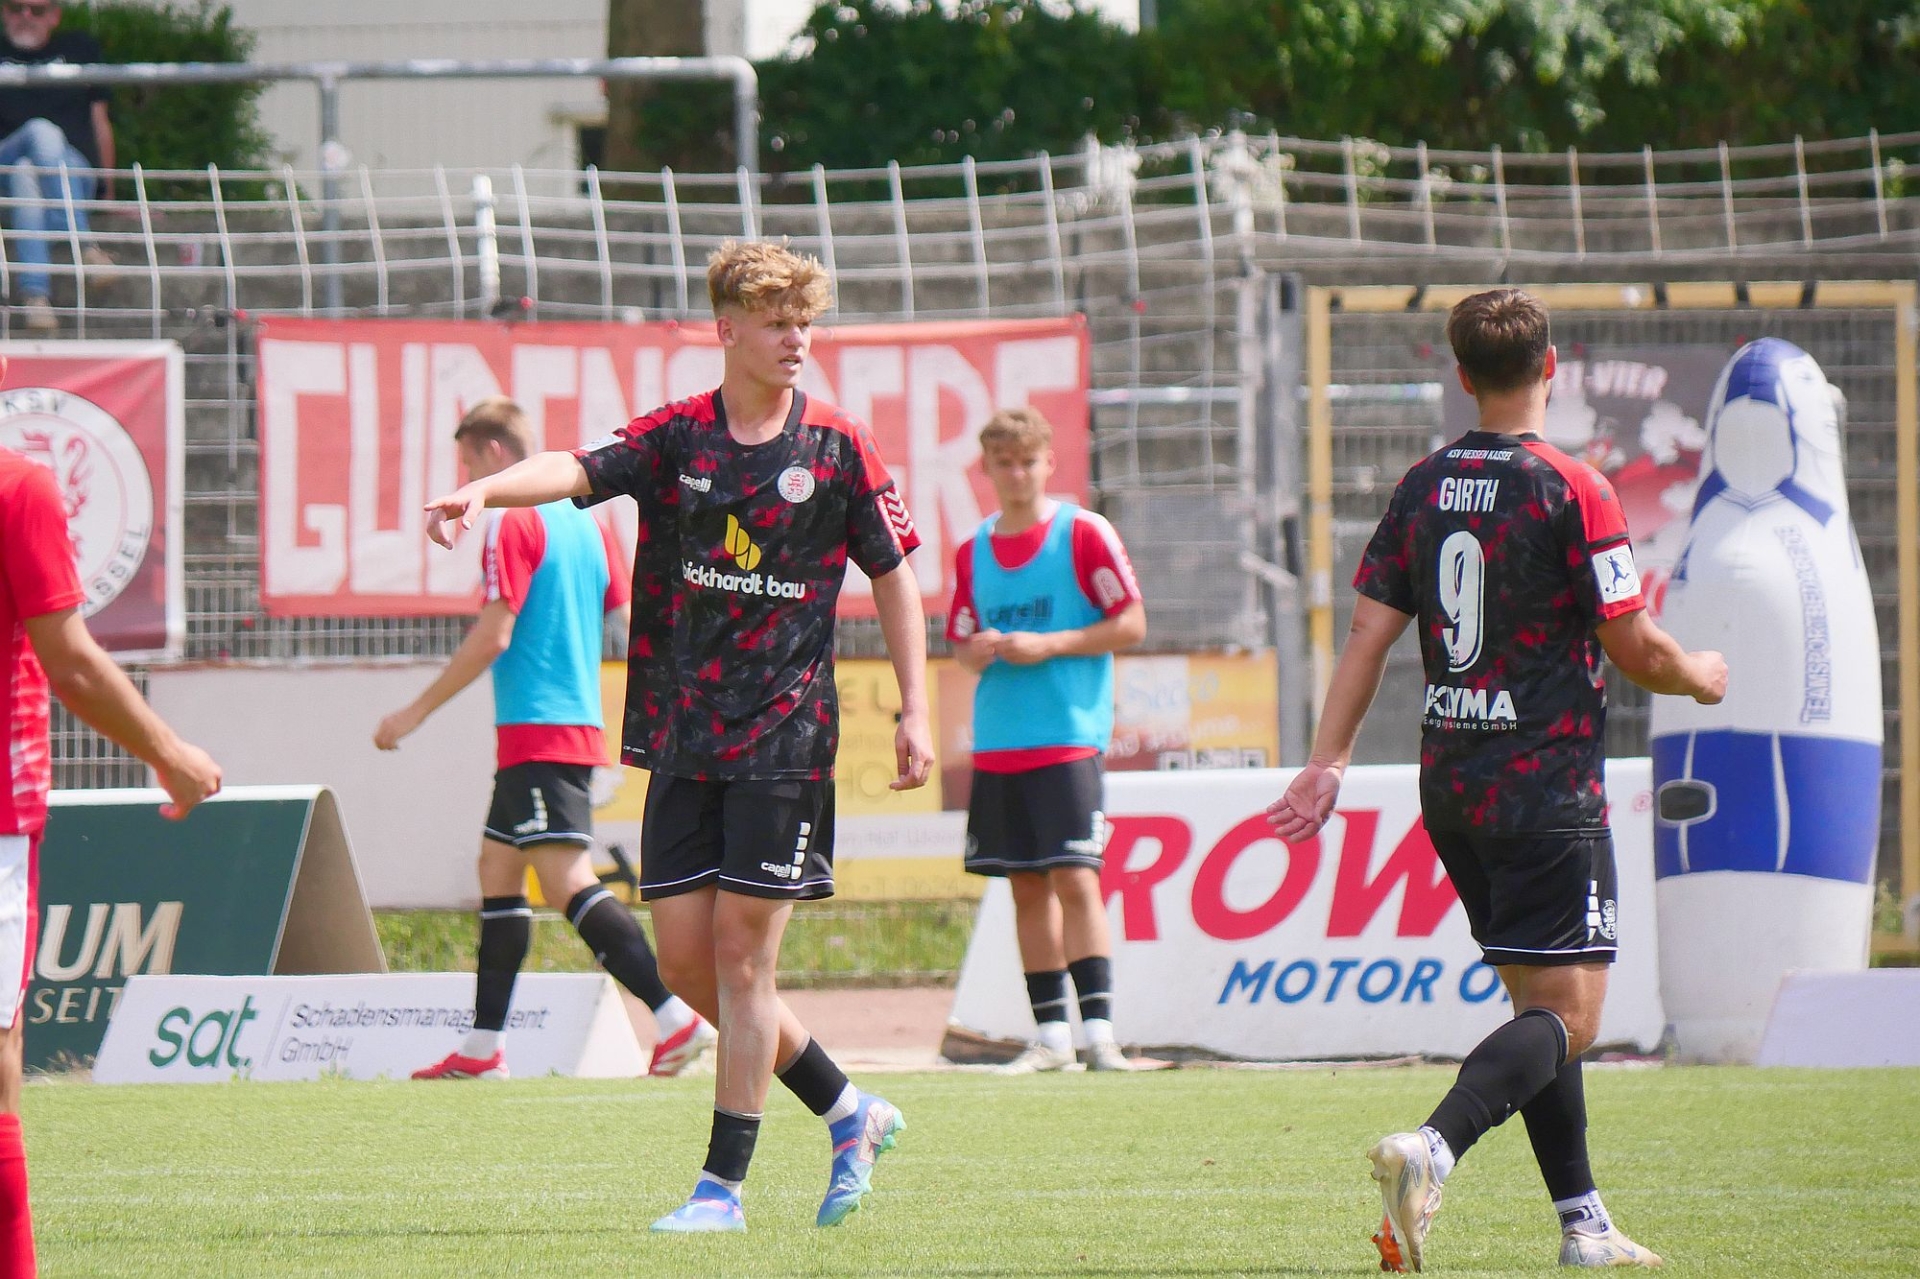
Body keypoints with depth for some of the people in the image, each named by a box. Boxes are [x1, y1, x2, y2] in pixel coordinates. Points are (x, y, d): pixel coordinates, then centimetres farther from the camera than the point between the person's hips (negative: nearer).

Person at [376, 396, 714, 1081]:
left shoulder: (513, 522, -10)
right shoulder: (582, 518, 16)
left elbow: (493, 636, -15)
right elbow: (629, 621, 18)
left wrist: (417, 711, -9)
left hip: (535, 732, -10)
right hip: (581, 724, 10)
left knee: (568, 880, -14)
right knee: (497, 870, 15)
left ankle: (677, 1017, -25)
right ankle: (483, 1047, 16)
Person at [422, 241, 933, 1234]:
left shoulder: (837, 448, -1)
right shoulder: (676, 437, 2)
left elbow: (892, 575, 7)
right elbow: (577, 469, -14)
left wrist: (915, 709, 2)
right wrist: (483, 491, -34)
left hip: (784, 739, -4)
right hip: (682, 735, 4)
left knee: (741, 951, -7)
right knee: (685, 958, 3)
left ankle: (724, 1183, -1)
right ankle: (849, 1114, 21)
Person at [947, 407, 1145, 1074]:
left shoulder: (1085, 533, -3)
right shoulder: (973, 552, 12)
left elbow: (1131, 624, -5)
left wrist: (1048, 646, -13)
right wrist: (976, 651, -5)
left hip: (1069, 737, -5)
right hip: (997, 744, 5)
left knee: (1074, 878, -12)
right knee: (1027, 887, 6)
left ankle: (1098, 1030, -14)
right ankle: (1050, 1034, 10)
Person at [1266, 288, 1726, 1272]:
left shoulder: (1422, 489, 6)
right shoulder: (1569, 490, -11)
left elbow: (1369, 632, 3)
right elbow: (1633, 647, -9)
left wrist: (1328, 763, 3)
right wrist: (1700, 677, 12)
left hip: (1450, 785, 7)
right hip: (1547, 786, -7)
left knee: (1538, 1000, 16)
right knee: (1567, 1016, -9)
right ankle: (1433, 1147, -32)